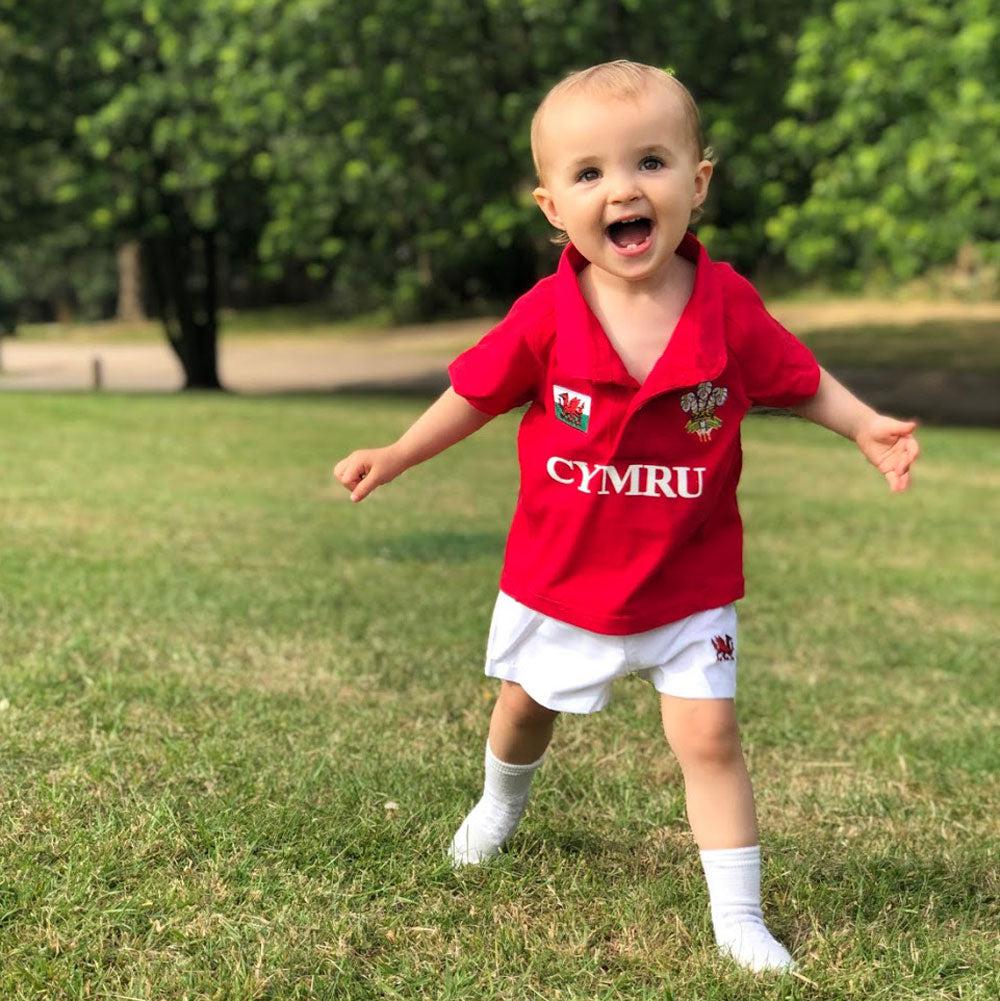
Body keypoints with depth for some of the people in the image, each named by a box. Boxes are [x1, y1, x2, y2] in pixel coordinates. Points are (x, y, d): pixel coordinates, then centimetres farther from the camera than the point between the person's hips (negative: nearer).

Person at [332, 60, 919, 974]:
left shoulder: (730, 309, -18)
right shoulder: (547, 318, -20)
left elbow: (797, 378, -3)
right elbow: (481, 393, -4)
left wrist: (865, 426, -18)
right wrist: (398, 457, -2)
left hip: (686, 583, -1)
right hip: (558, 578, 2)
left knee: (708, 734, -6)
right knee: (525, 701, 24)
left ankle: (739, 917, 9)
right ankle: (501, 804, 58)